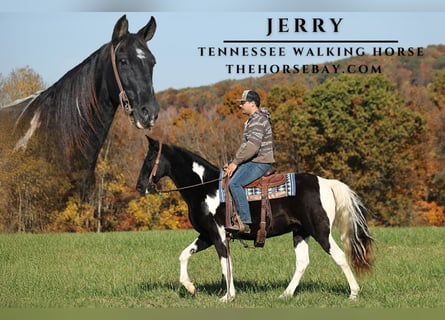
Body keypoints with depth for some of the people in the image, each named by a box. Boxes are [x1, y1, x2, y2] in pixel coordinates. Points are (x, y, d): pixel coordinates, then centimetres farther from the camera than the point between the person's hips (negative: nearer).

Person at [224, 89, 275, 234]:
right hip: (252, 162, 11)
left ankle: (245, 223, -30)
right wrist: (233, 163, 14)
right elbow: (245, 146, 24)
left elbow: (252, 146, -25)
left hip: (259, 163, -11)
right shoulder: (252, 120, 20)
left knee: (235, 183, -28)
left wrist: (235, 162, -20)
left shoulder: (258, 121, -15)